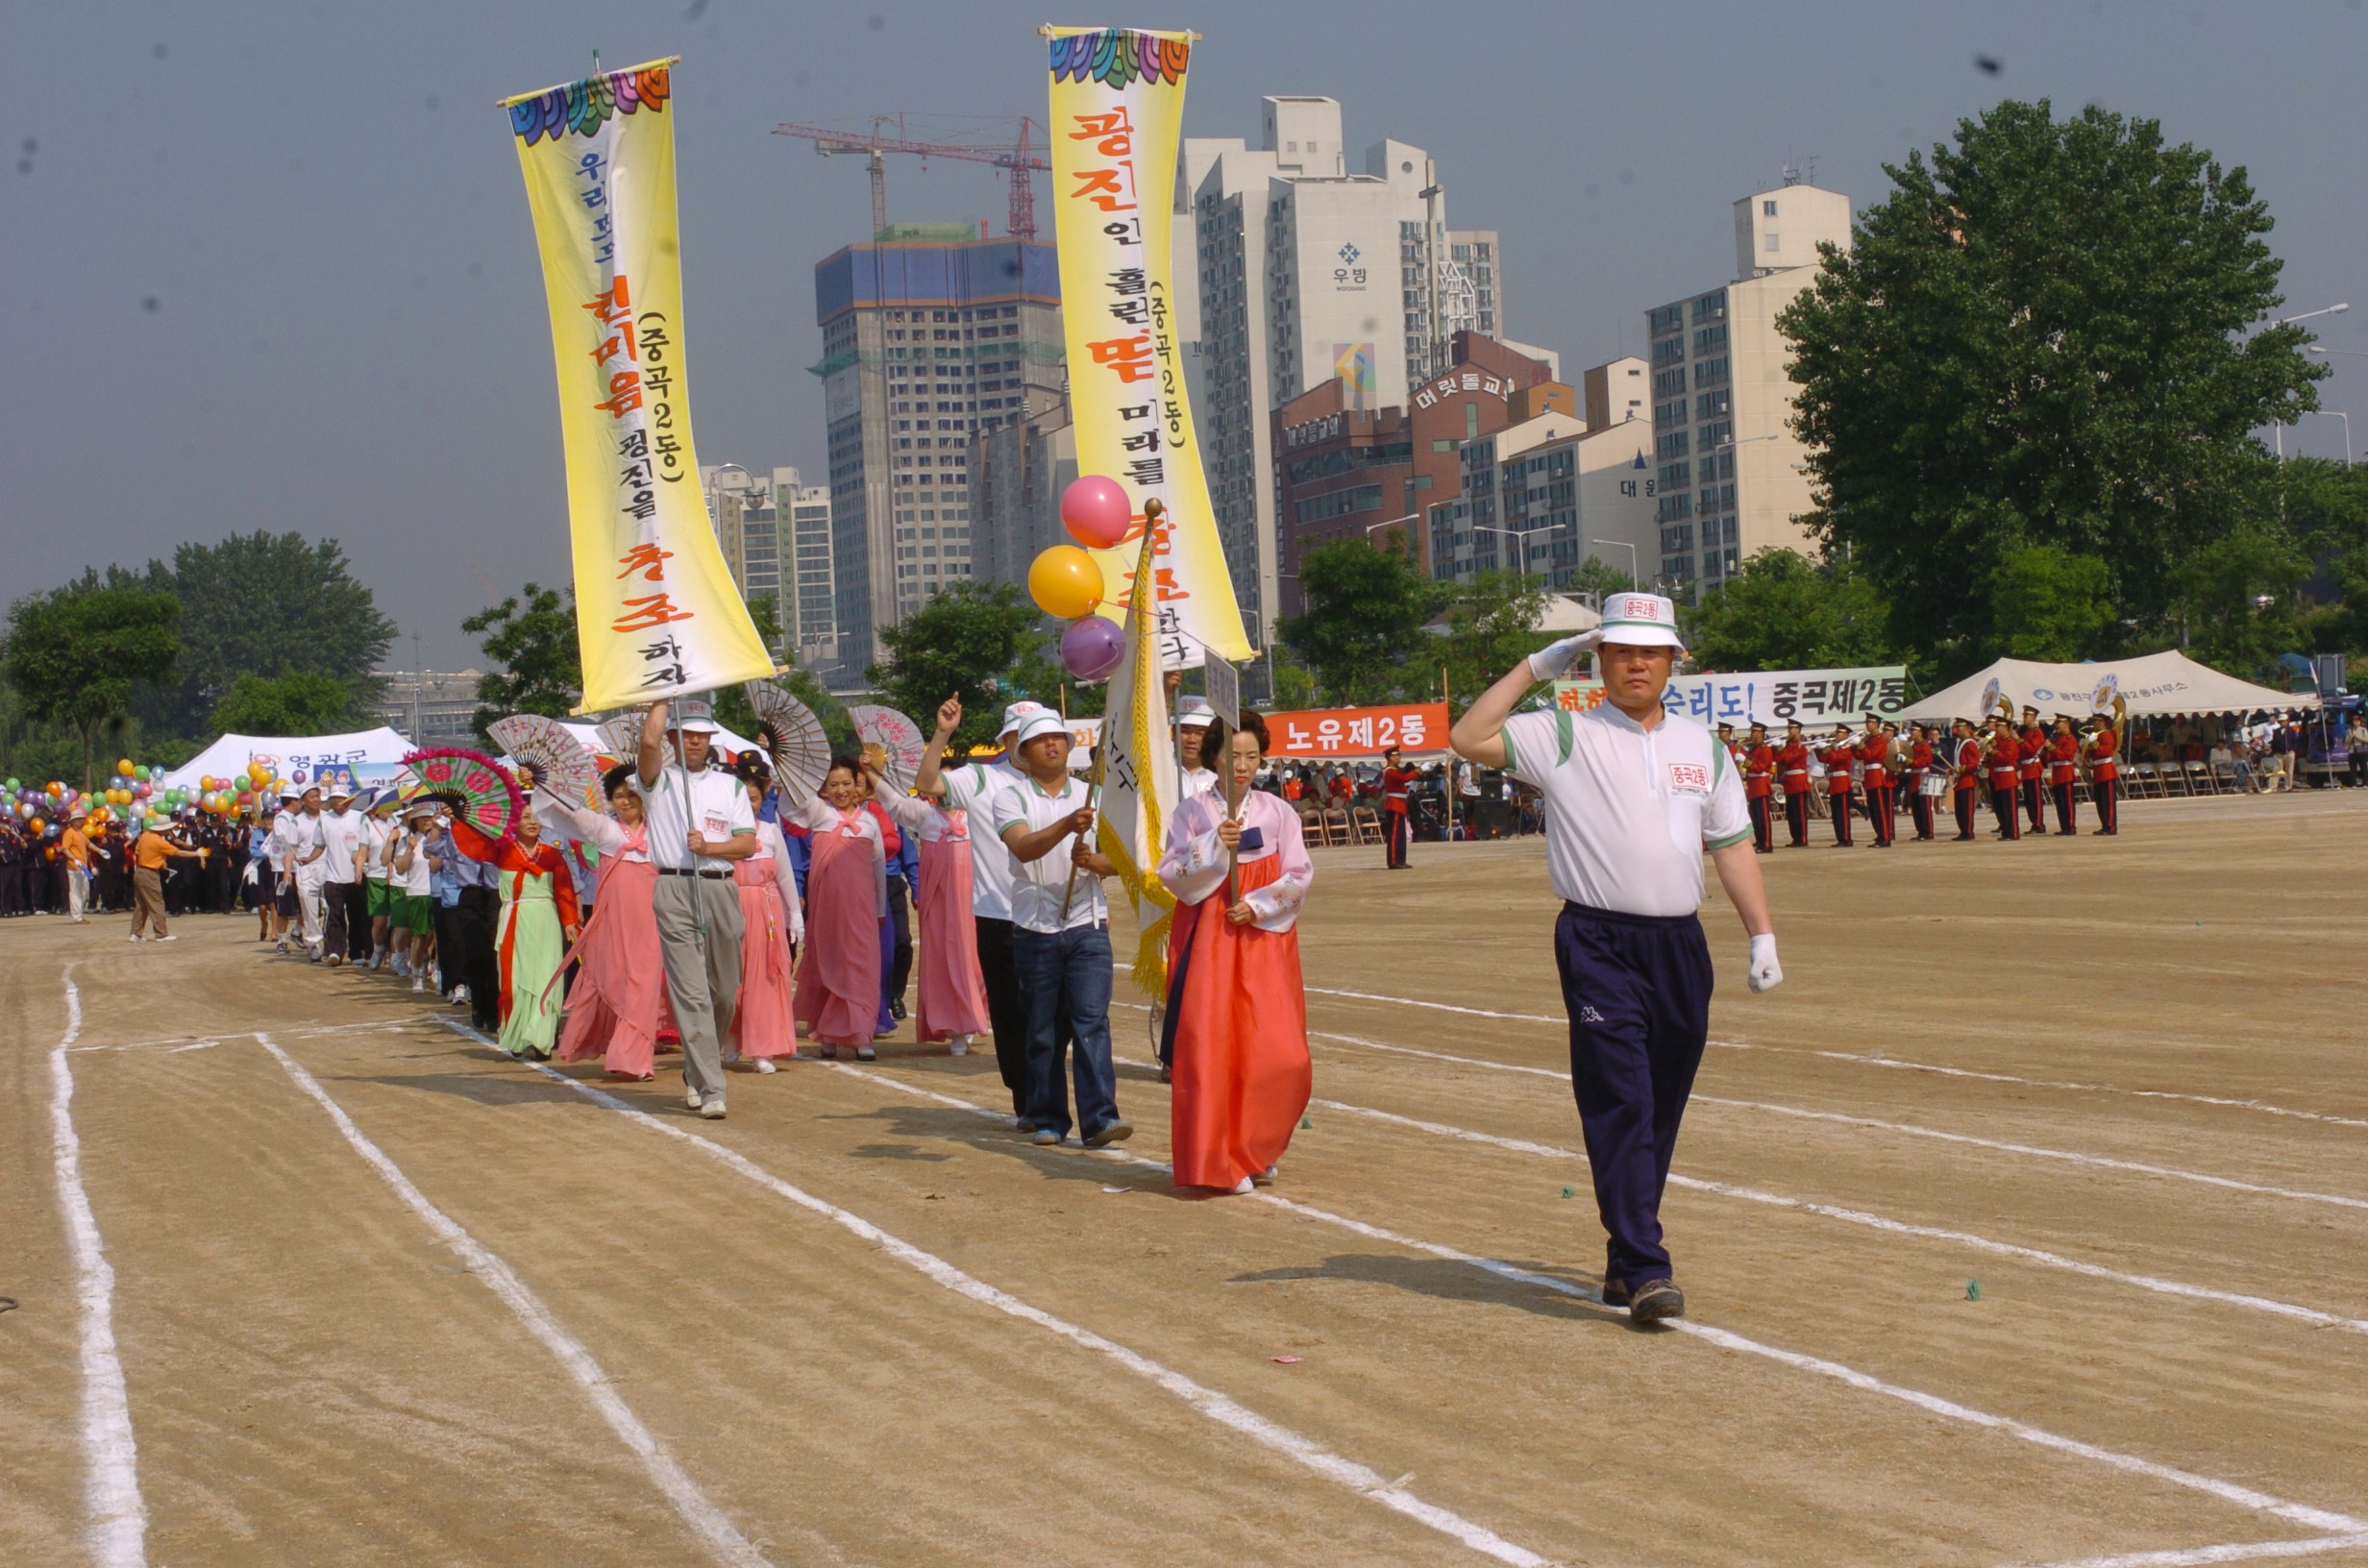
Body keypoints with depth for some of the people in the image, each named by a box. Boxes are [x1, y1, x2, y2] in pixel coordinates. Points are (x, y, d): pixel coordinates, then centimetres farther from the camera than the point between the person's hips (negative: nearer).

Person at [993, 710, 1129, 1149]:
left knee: (1092, 1021, -9)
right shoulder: (1010, 797, 1)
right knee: (1043, 1030, 4)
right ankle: (1047, 1119, 13)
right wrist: (1066, 826, -35)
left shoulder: (1092, 797, 11)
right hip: (1035, 929, -1)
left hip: (1088, 926, 1)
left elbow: (1118, 861, 10)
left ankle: (1100, 1117, -15)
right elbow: (1023, 848, -18)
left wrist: (1093, 861, -13)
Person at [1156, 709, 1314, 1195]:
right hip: (1209, 942, -1)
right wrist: (1214, 845, -17)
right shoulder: (1193, 812, 4)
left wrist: (1259, 905, -10)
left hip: (1265, 940, 1)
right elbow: (1172, 874, -4)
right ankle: (1220, 1161, 0)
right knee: (1212, 1050, -8)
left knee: (1276, 1053, -5)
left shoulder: (1278, 813, 7)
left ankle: (1259, 1150, 16)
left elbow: (1300, 875, 3)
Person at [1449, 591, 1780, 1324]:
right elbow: (1469, 737, -11)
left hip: (1680, 945, 5)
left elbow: (1731, 844, 15)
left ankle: (1626, 1261, 20)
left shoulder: (1701, 746, 14)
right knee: (1621, 1105, -12)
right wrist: (1537, 667, -9)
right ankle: (1645, 1270, -15)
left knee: (1662, 1110, 9)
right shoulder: (1564, 737, 1)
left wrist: (1762, 935, 8)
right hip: (1599, 945, -5)